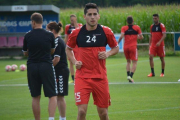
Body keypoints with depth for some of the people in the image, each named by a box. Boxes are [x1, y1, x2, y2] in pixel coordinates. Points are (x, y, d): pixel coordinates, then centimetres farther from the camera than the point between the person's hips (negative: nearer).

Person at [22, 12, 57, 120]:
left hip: (32, 67, 1)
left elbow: (25, 53, 11)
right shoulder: (49, 35, -2)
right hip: (46, 66, -1)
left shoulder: (28, 36, -1)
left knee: (36, 97, 11)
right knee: (53, 96, 2)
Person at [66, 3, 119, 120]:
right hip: (82, 77, -1)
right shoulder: (77, 33, -1)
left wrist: (107, 54, -8)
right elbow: (68, 49, 16)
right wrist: (74, 61, -2)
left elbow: (116, 48, 13)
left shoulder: (106, 31, 0)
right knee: (82, 110, -13)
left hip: (100, 77, 1)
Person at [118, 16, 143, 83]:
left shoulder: (124, 28, 2)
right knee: (134, 62, -1)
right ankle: (131, 76, -19)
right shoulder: (137, 27, 2)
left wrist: (118, 42, -1)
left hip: (126, 47, 3)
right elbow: (141, 37, 1)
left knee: (128, 61, 19)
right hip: (133, 47, -2)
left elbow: (121, 36, -12)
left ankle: (128, 75, 5)